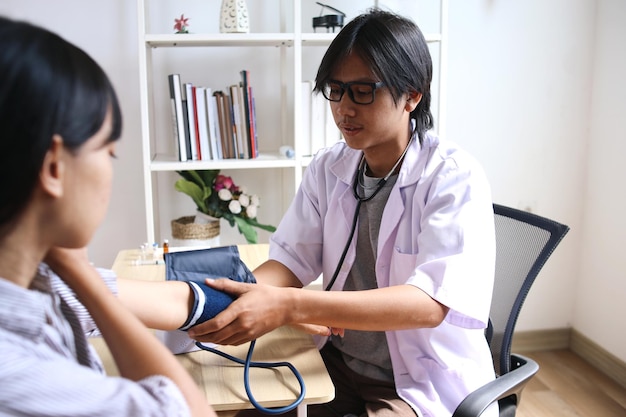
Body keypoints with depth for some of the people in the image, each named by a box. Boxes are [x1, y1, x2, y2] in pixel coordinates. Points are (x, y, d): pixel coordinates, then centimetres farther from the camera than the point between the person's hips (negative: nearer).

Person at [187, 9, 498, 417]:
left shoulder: (454, 176, -17)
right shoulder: (327, 168, 1)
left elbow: (430, 302, -28)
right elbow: (292, 259, -3)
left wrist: (289, 306, -39)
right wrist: (235, 300, -26)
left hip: (426, 383, -5)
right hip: (337, 361, 5)